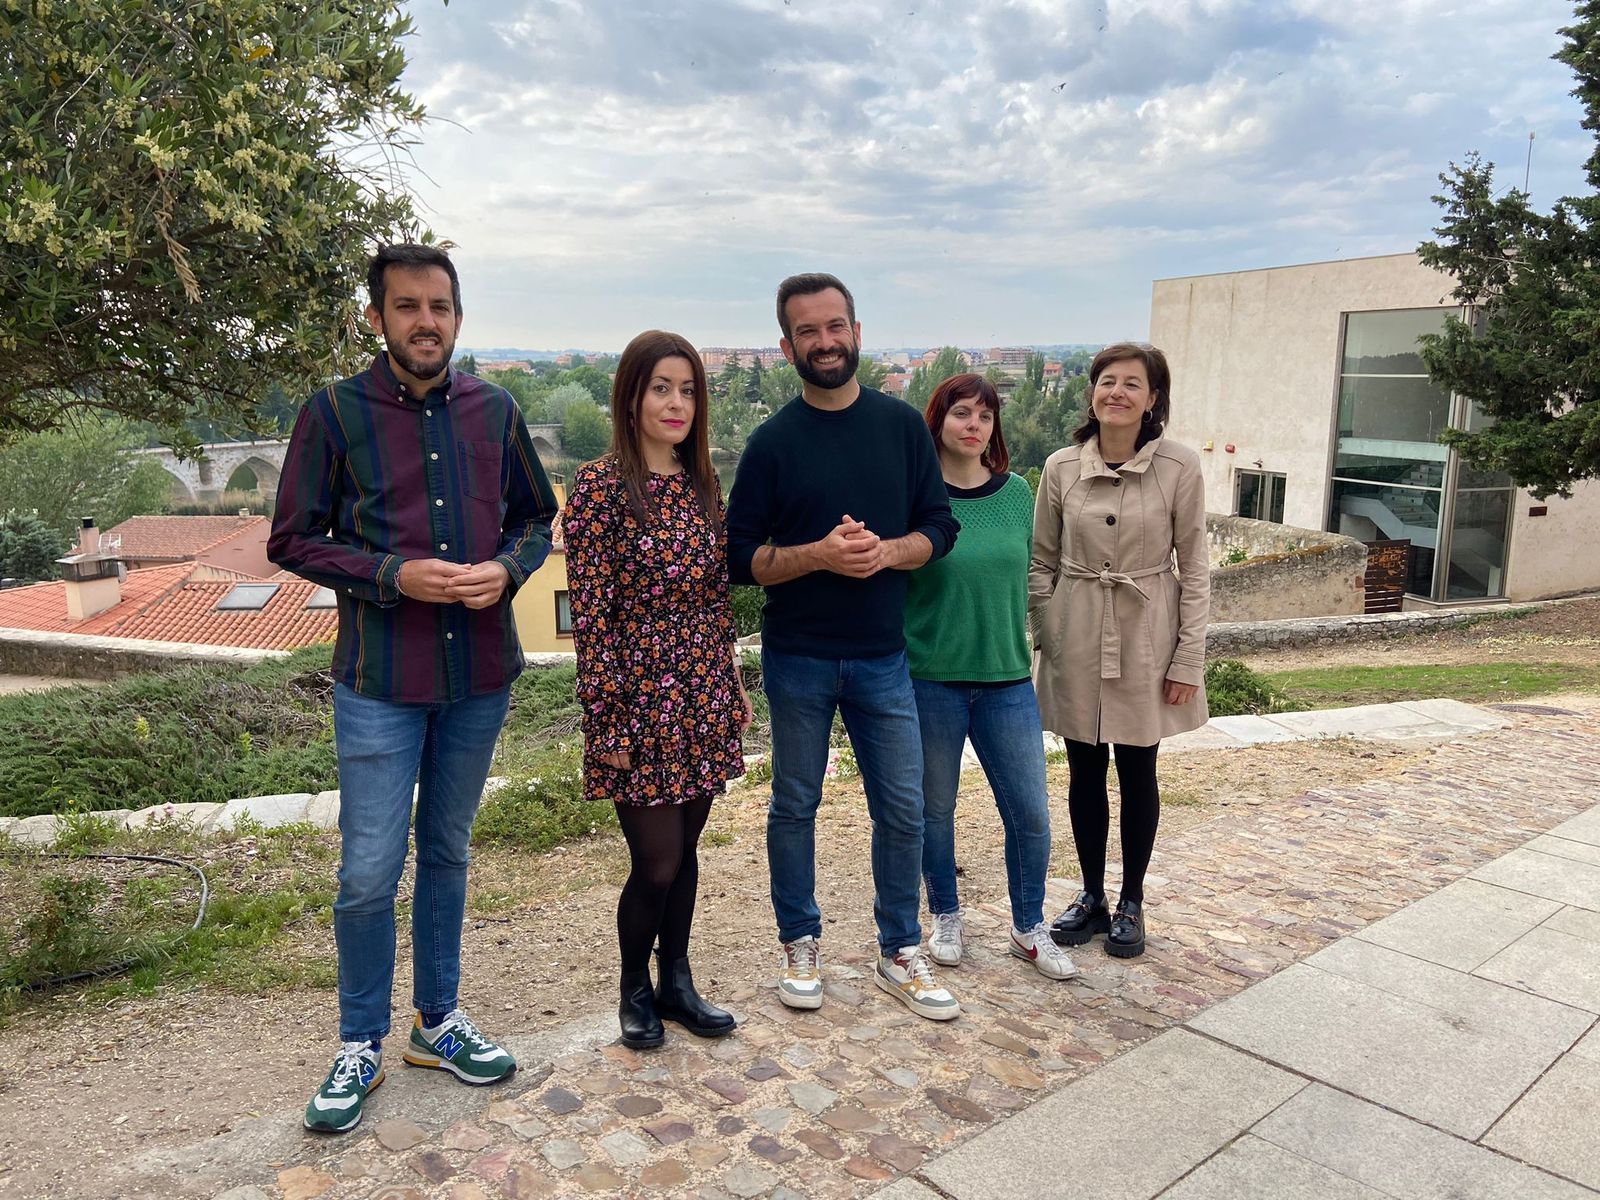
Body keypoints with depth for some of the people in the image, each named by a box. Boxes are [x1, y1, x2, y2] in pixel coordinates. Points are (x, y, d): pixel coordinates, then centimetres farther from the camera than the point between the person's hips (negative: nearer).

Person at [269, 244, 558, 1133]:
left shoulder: (494, 411, 4)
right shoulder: (335, 414, -5)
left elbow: (536, 518, 11)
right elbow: (293, 540, -3)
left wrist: (506, 568, -10)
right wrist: (392, 575, -17)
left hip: (481, 675, 3)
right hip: (381, 683, -3)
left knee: (448, 853, 17)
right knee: (370, 871, 2)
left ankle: (440, 1019, 33)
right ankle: (361, 1045, 24)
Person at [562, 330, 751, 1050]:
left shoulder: (701, 484, 7)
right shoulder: (600, 486, -12)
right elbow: (590, 613, -13)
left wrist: (734, 689, 13)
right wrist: (607, 722, -14)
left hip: (704, 703, 6)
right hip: (640, 702, -5)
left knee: (684, 851, 16)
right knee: (657, 864, 3)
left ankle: (676, 980, 34)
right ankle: (635, 989, 28)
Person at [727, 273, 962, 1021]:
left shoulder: (903, 425, 3)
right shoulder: (773, 441, -3)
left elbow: (939, 528, 4)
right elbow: (741, 556, -5)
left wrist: (888, 552, -16)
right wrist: (818, 553, -21)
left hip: (882, 656, 2)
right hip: (797, 658, -1)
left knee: (903, 808, 6)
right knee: (795, 805, 11)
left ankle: (900, 954, 25)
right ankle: (800, 945, 29)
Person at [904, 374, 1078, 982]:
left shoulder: (1017, 492, 4)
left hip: (1006, 680, 3)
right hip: (930, 679, -3)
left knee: (1030, 812, 5)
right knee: (935, 808, 12)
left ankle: (1029, 928, 26)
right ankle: (946, 918, 33)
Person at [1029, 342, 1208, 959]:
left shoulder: (1179, 467, -8)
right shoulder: (1061, 467, -2)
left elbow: (1194, 567, -4)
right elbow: (1041, 562, 6)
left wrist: (1189, 658, -6)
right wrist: (1046, 638, 1)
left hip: (1146, 638, -2)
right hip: (1077, 639, 2)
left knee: (1138, 773, 9)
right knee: (1085, 773, 11)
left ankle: (1131, 902, 28)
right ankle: (1091, 896, 29)